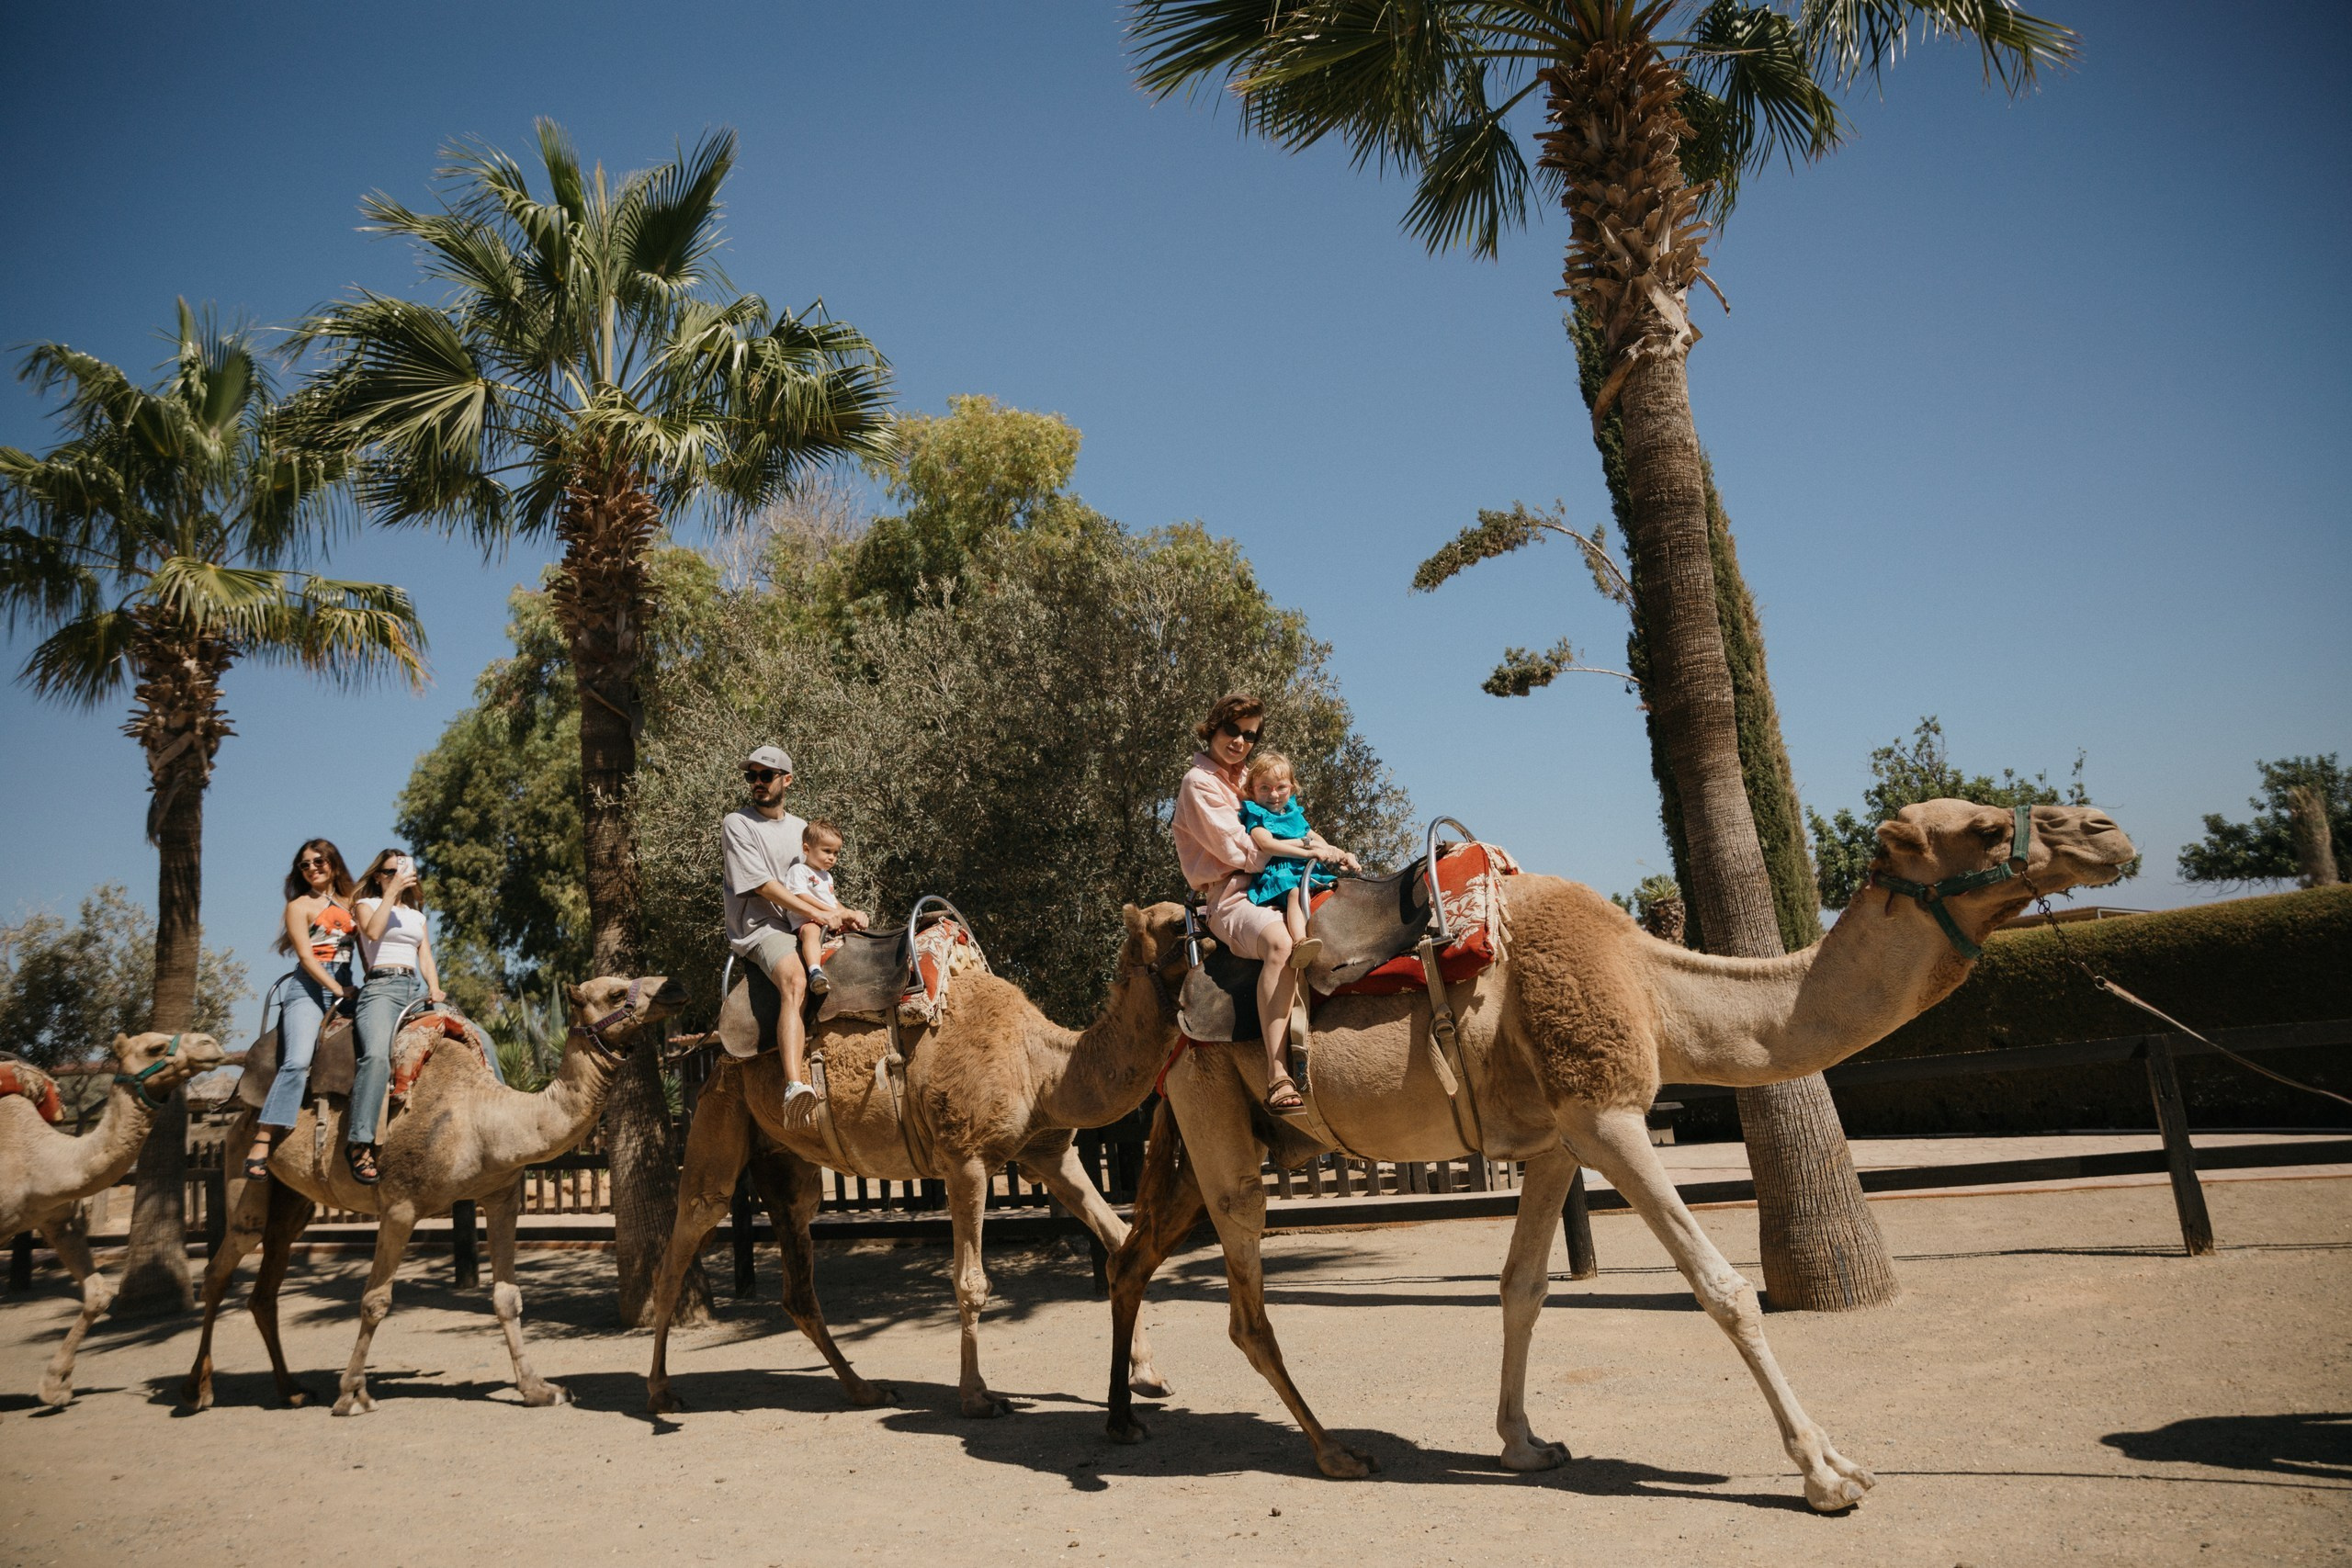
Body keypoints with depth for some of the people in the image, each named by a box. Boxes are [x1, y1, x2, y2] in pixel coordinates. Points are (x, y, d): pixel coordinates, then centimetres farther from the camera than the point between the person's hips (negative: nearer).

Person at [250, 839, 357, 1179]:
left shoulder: (350, 902, 19)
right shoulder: (299, 905, 7)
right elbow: (306, 956, -1)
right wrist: (337, 989, -7)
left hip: (344, 987, 4)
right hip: (308, 986, -4)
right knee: (297, 1062, -21)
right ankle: (261, 1145, -24)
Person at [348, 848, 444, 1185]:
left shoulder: (416, 915, 29)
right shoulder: (366, 904, 15)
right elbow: (373, 931, -8)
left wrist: (435, 989, 4)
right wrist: (391, 891, -5)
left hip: (416, 988, 6)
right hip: (381, 986, -6)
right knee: (377, 1055, -33)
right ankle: (360, 1143, -36)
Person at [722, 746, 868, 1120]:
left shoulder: (800, 828, 19)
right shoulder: (737, 824, -1)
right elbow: (764, 885, -10)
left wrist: (844, 913, -4)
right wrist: (818, 914, -14)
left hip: (803, 925, 7)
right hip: (760, 927, -7)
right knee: (795, 981, -35)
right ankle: (795, 1083, -49)